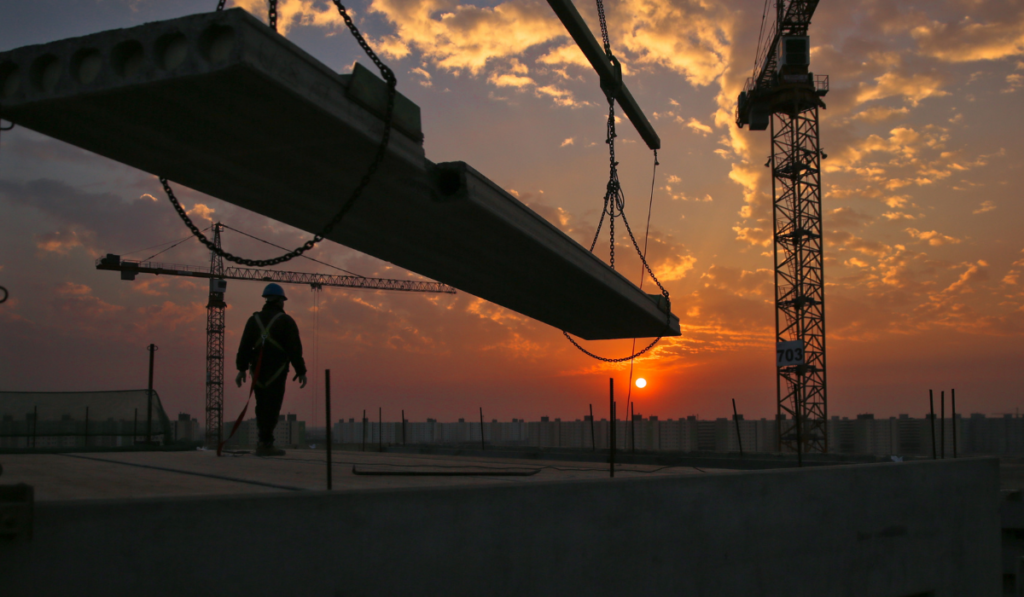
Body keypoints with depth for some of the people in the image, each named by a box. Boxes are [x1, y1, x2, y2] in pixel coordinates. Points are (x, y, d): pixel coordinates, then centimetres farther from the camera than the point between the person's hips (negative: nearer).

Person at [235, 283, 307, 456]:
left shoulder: (254, 320, 11)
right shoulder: (285, 321, -2)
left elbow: (244, 346, 6)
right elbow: (295, 349, -5)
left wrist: (241, 369, 9)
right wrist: (301, 371, 0)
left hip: (258, 371, 5)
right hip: (277, 371, -5)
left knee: (262, 406, 13)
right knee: (272, 407, -5)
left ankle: (265, 442, 16)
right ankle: (265, 444, -9)